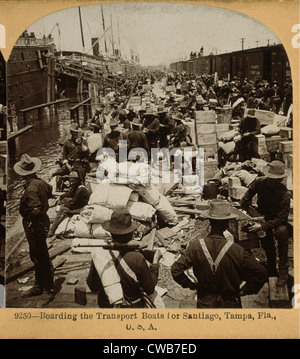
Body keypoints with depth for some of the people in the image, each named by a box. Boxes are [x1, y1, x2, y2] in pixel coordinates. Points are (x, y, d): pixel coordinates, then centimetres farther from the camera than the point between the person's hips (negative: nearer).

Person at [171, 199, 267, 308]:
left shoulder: (195, 247, -19)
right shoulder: (237, 251, -22)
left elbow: (176, 269, -16)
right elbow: (261, 273, -18)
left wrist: (191, 285, -1)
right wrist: (244, 291, -4)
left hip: (204, 303, 1)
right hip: (230, 304, -1)